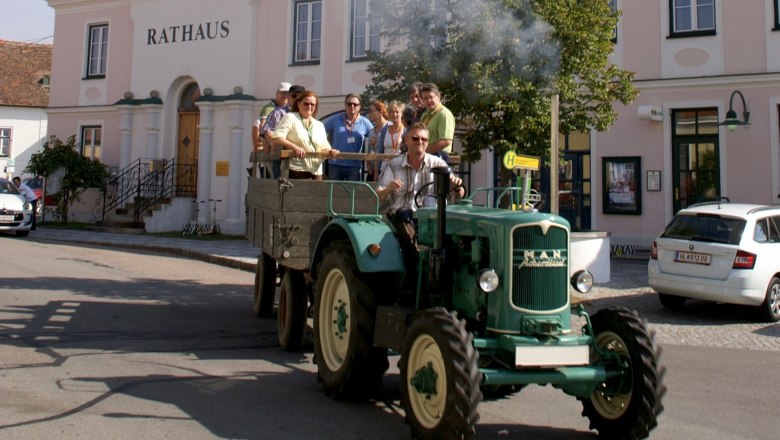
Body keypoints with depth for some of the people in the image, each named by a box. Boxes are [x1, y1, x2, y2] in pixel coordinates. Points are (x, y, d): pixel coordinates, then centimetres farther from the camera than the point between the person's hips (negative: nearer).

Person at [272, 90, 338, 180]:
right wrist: (294, 147, -23)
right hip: (296, 171, -5)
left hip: (316, 172, 5)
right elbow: (276, 139, -7)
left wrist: (329, 152, -8)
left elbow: (324, 147, 17)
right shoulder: (290, 118, 4)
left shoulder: (319, 125, 21)